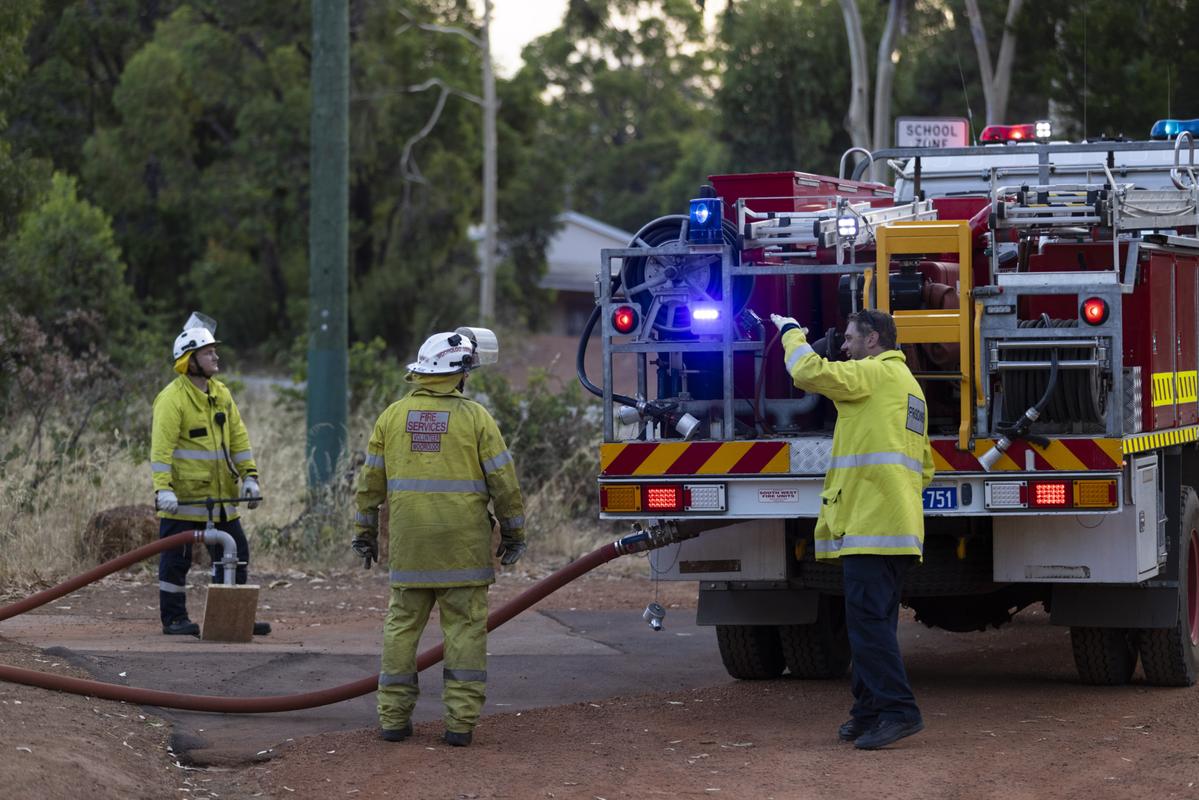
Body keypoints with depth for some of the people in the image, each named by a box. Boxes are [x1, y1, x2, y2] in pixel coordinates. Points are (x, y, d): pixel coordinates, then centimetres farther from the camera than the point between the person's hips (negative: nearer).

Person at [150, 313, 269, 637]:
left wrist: (249, 476, 5)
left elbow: (238, 437, 13)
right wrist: (163, 488, -28)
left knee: (235, 554, 11)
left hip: (219, 497, 8)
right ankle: (174, 619, 10)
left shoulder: (221, 394, 11)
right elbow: (161, 446, -19)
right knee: (177, 559, 1)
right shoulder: (172, 398, -13)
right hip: (183, 498, -8)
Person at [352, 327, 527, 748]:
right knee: (464, 627, 2)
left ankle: (393, 716, 9)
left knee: (403, 625, 9)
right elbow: (504, 481, -3)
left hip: (409, 541, 3)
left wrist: (364, 532, 19)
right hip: (462, 547, -3)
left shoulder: (393, 416, 6)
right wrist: (513, 534, 7)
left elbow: (372, 481, 10)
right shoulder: (474, 417, -4)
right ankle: (461, 720, 0)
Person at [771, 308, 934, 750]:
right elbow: (923, 465, 28)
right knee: (872, 622, 12)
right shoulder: (907, 384, 25)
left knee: (867, 618, -13)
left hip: (871, 525, -10)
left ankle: (898, 710, -18)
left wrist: (792, 333, 1)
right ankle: (870, 712, 14)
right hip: (897, 526, 10)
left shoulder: (876, 372, -6)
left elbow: (811, 373, -16)